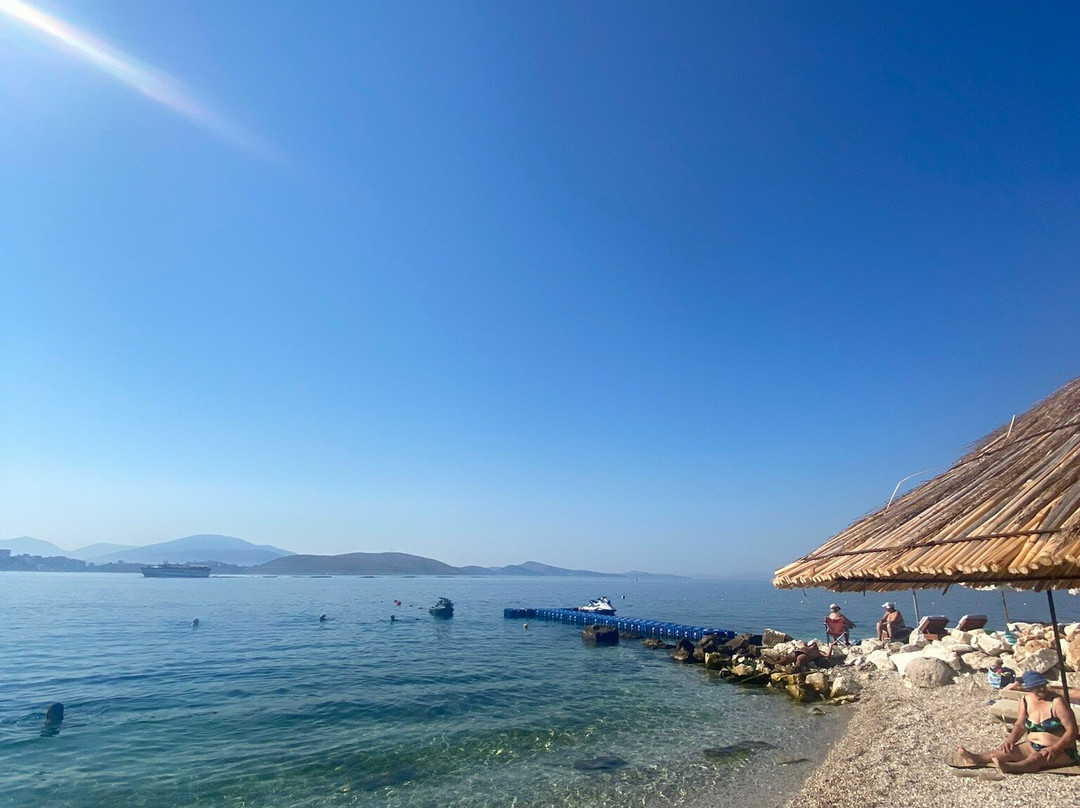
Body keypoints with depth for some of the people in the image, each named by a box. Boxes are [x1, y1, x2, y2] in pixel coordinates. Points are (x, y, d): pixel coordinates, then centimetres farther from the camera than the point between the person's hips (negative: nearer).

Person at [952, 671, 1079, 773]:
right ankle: (975, 758, -39)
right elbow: (1020, 725, 8)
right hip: (1032, 746, 6)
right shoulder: (1026, 700, 3)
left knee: (1037, 757, -35)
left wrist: (1055, 749, -28)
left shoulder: (1057, 702, -14)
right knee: (1010, 750, -18)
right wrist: (1010, 740, -11)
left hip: (1062, 751, -6)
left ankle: (1009, 767, -63)